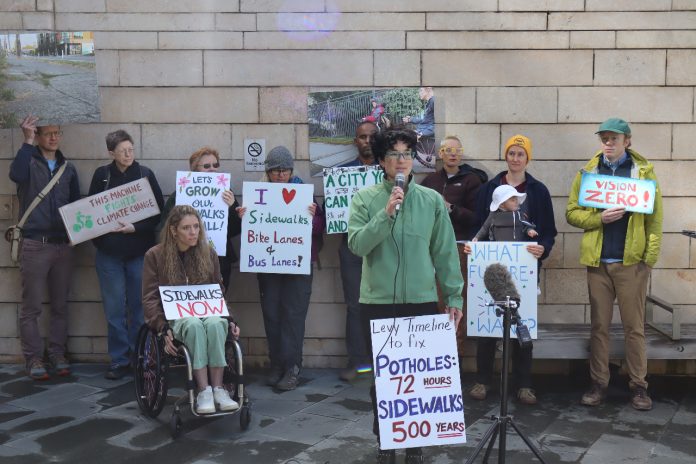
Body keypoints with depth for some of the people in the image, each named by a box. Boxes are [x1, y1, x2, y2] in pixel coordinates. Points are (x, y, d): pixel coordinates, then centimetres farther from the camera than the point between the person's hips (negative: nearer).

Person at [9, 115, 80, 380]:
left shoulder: (68, 168, 13)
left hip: (62, 245, 4)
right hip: (34, 244, -4)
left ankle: (57, 354, 17)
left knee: (60, 305, 8)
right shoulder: (29, 161, 1)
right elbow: (16, 175, -23)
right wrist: (27, 141, -23)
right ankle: (33, 358, 7)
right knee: (31, 307, 0)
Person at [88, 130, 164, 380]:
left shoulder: (145, 174, 0)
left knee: (140, 307, 5)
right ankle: (119, 360, 15)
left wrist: (135, 228, -15)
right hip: (109, 252, 1)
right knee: (114, 309, 5)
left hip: (140, 251, -1)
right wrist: (97, 232, -9)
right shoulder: (102, 175, 4)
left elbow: (158, 211, -2)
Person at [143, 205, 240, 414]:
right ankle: (203, 391, -39)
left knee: (216, 323, -35)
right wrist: (163, 328, -16)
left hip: (206, 312, 2)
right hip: (174, 317, -2)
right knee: (194, 325, -38)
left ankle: (218, 388, -35)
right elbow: (150, 299, 0)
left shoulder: (208, 253, 12)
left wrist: (229, 319, 2)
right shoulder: (155, 255, 2)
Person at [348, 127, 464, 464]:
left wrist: (454, 296, 5)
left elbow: (445, 252, 5)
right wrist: (386, 213, -21)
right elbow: (357, 245, -12)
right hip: (377, 302, -1)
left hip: (422, 301, 1)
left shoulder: (432, 200, 3)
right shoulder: (364, 199, -1)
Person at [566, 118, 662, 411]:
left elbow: (655, 217, 1)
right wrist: (600, 217, -12)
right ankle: (598, 383, 14)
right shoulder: (588, 172, 7)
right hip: (598, 261, 2)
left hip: (632, 261, -2)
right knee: (599, 325, 7)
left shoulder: (644, 171, 3)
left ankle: (638, 386, 11)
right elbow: (572, 213, 5)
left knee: (634, 326, 3)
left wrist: (651, 255, -8)